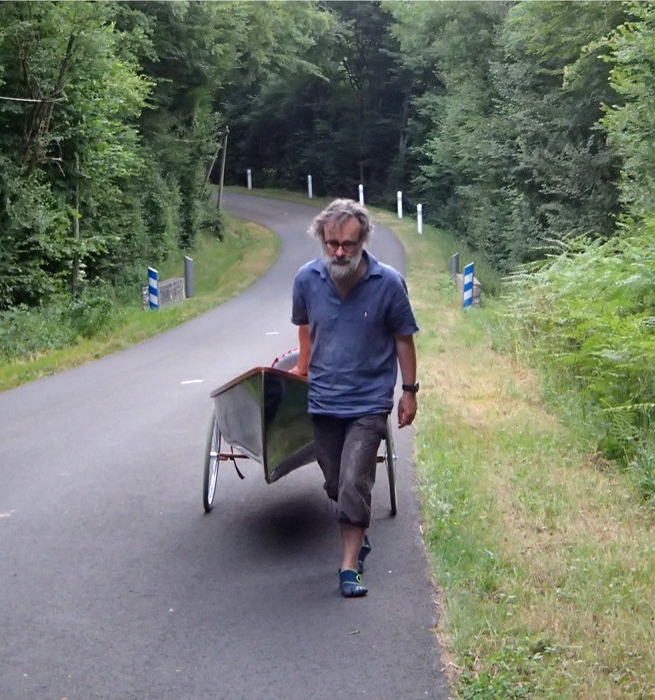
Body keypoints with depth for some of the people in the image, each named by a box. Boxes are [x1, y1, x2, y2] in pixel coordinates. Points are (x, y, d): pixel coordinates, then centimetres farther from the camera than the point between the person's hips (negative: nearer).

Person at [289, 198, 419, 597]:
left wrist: (409, 391, 1)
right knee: (335, 484, 13)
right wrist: (303, 370, 23)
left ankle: (350, 567, -1)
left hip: (368, 402, -3)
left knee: (354, 484, -12)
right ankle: (360, 538, 39)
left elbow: (403, 338, -1)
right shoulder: (307, 279, -6)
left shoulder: (389, 283, -13)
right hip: (323, 399, 4)